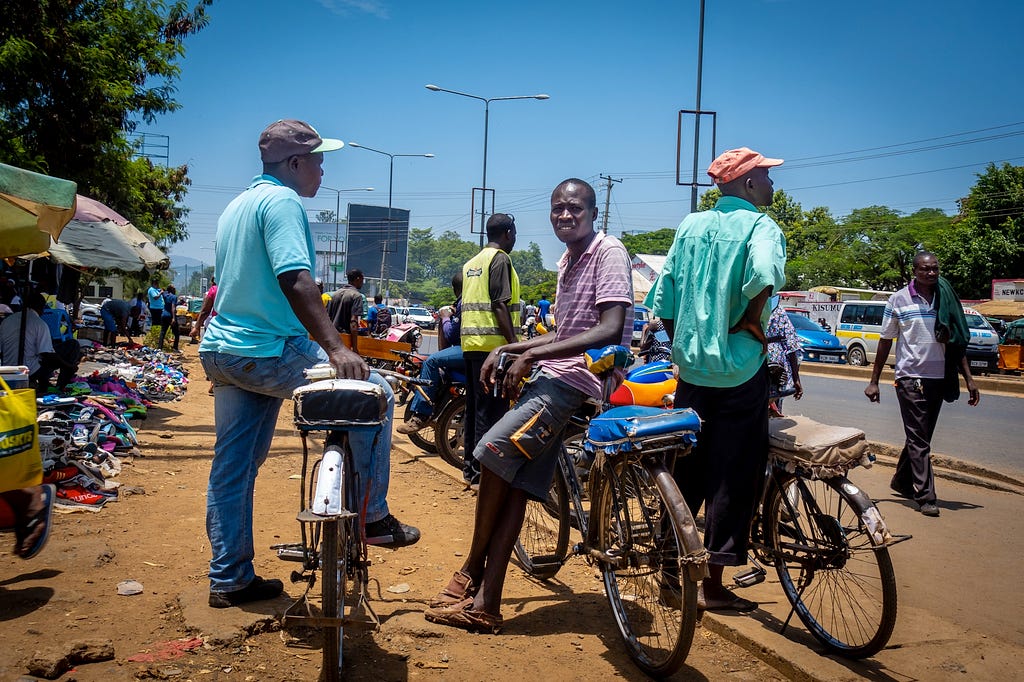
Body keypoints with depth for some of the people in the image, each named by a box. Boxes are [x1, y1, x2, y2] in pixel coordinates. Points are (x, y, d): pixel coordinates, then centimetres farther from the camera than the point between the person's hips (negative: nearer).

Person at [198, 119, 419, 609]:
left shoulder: (237, 205, 20)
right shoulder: (282, 201, -11)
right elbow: (294, 279, -24)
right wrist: (335, 347, -29)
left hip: (220, 349, 10)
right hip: (269, 352, -10)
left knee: (232, 469, 13)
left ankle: (229, 578, 22)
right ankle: (373, 518, 3)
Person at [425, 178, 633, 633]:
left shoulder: (609, 252, -8)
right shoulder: (568, 262, 21)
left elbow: (610, 329, -20)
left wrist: (533, 354, -20)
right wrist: (508, 349, 13)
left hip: (579, 380, -9)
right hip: (554, 377, 9)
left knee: (494, 451, -16)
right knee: (513, 484, 2)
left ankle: (472, 570, 3)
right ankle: (484, 603, 4)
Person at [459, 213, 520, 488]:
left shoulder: (471, 262, 20)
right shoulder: (500, 259, -8)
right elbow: (500, 305, -16)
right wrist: (513, 342, -18)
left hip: (470, 342, 9)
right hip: (493, 343, -9)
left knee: (475, 406, 13)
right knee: (491, 409, -8)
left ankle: (470, 467, 19)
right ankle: (482, 473, -8)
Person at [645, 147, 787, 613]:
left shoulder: (690, 226, 10)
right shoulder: (760, 226, -7)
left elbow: (662, 300, 8)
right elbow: (765, 273, -31)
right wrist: (751, 321, -14)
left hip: (690, 367, 6)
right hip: (739, 370, -5)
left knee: (687, 470, 16)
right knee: (733, 476, 4)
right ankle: (712, 586, 10)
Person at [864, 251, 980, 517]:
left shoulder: (947, 299, 7)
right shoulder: (899, 300, -2)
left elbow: (957, 342, 12)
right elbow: (886, 341, 3)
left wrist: (969, 379, 6)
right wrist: (874, 381, 2)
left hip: (939, 378, 4)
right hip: (910, 377, -4)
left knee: (920, 436, 13)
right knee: (919, 439, -5)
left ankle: (901, 481, 31)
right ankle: (925, 497, -3)